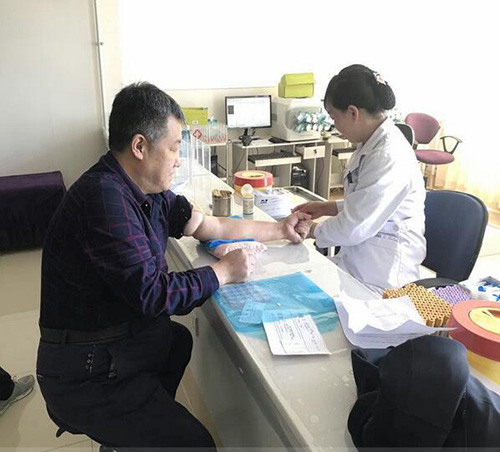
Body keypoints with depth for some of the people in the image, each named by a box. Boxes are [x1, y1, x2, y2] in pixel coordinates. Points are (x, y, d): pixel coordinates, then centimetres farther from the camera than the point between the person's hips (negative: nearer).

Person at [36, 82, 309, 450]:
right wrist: (224, 272, -14)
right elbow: (153, 294, -27)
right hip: (90, 376, -9)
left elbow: (208, 226, 10)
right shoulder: (104, 196, -27)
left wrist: (280, 230, 13)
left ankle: (154, 413, 42)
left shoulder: (147, 192, 1)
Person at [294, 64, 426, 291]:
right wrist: (326, 207, 10)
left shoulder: (389, 157, -24)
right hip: (357, 260, 8)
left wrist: (312, 230, -5)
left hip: (380, 277, -8)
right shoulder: (371, 145, 6)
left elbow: (354, 228, -22)